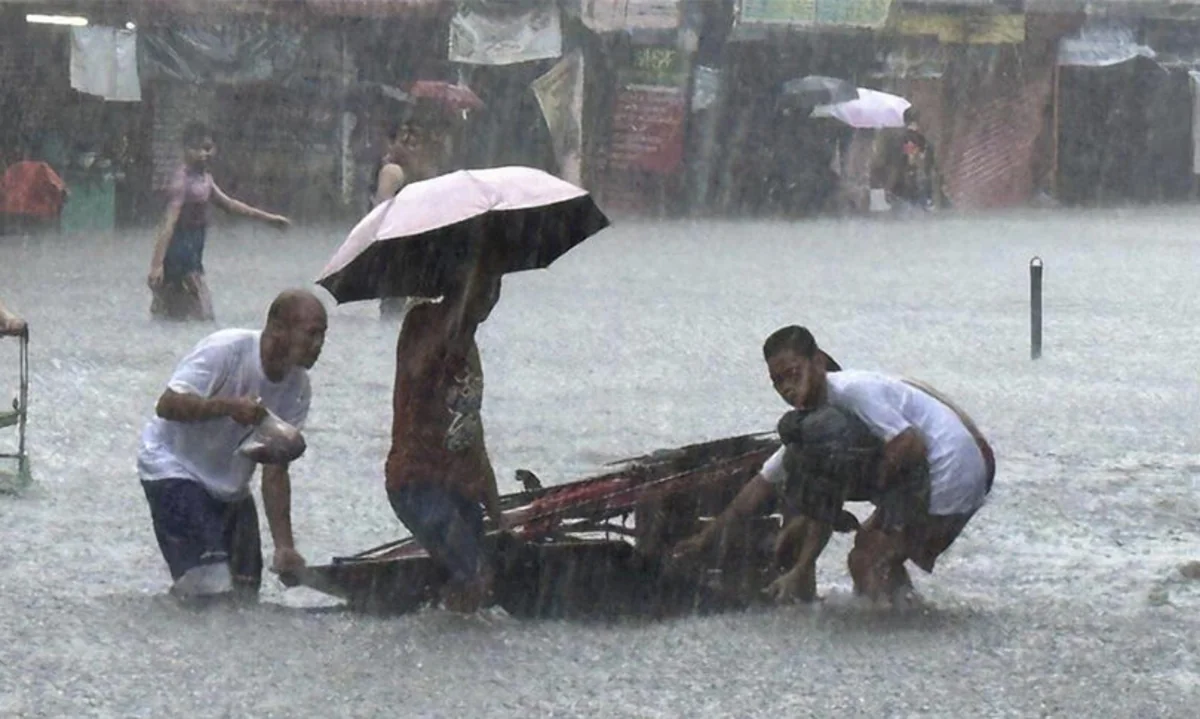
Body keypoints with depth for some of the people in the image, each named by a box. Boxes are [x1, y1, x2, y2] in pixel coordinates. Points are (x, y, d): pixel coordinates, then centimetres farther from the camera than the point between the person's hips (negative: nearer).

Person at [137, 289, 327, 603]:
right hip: (174, 468, -7)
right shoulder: (225, 350, -23)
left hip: (230, 487, 7)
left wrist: (285, 547, -15)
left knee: (245, 593, 5)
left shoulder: (297, 388, -6)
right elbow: (167, 405, -30)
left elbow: (275, 472, -6)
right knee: (212, 588, -21)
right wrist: (229, 406, -44)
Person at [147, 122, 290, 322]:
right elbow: (169, 222, -24)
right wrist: (157, 263, -32)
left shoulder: (204, 178, 11)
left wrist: (267, 217, 31)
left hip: (192, 255, 9)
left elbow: (227, 204, 25)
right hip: (180, 252, -9)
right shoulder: (182, 181, -17)